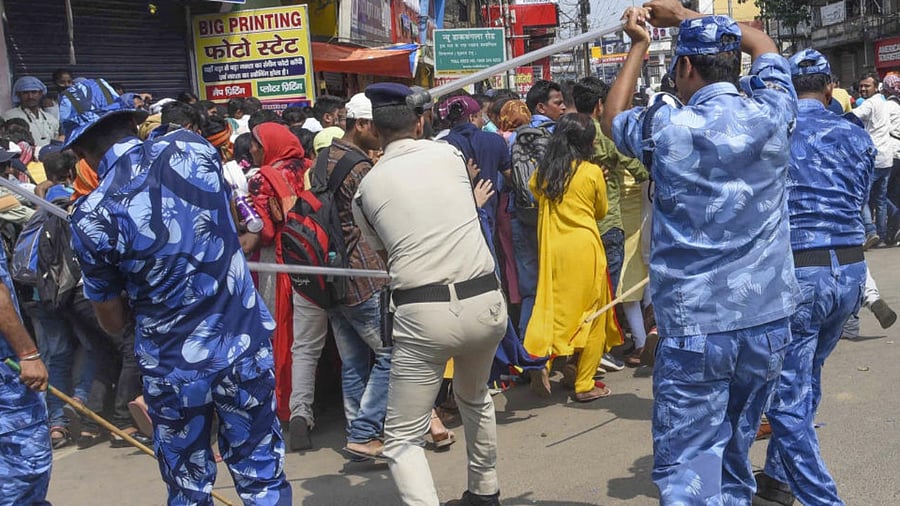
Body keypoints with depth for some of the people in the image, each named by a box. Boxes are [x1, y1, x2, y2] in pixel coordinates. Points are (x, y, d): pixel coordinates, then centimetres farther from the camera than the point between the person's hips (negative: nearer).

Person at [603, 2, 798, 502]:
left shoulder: (665, 127, -9)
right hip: (769, 317, 4)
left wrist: (639, 45, 24)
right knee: (737, 451, 19)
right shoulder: (771, 113, -1)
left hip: (694, 327, -4)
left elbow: (612, 118, 15)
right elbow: (768, 47, 21)